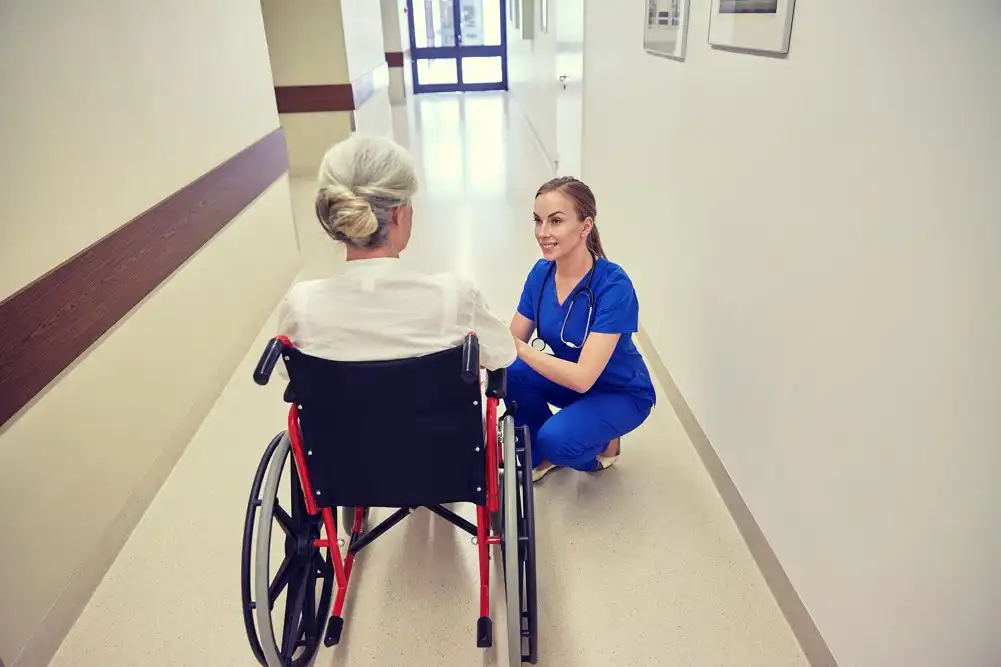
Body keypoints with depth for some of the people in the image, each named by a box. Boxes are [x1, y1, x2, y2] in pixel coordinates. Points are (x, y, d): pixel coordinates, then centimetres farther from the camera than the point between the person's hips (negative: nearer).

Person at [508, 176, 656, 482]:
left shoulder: (614, 286, -29)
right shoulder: (541, 273, -11)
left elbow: (583, 377, -34)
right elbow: (512, 342, -9)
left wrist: (520, 348, -40)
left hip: (620, 393, -5)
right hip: (569, 379, 6)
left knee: (555, 439, -30)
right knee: (509, 373, -20)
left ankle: (605, 441, 5)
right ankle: (538, 454, 4)